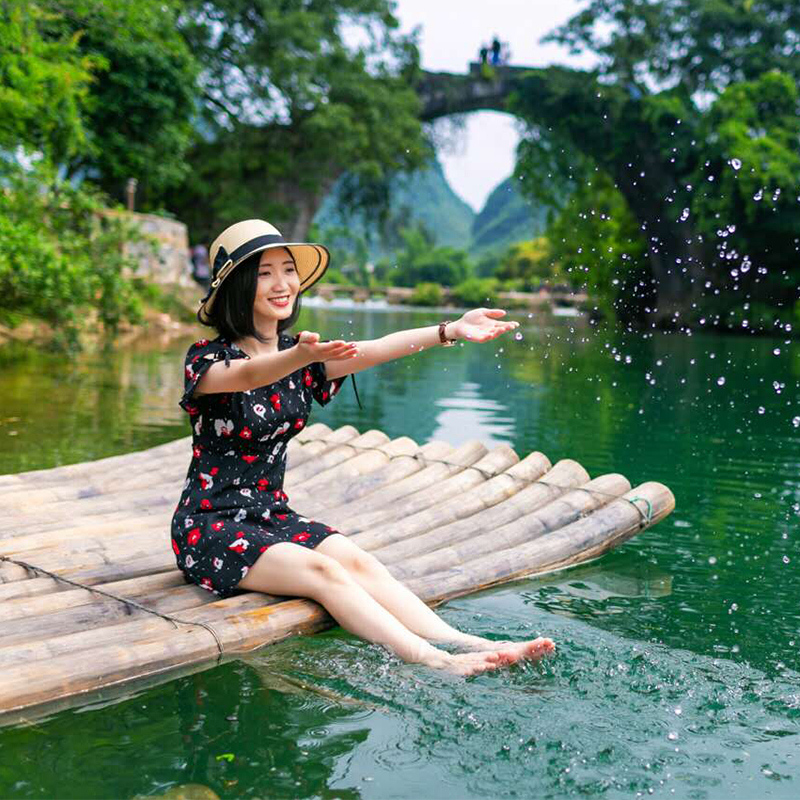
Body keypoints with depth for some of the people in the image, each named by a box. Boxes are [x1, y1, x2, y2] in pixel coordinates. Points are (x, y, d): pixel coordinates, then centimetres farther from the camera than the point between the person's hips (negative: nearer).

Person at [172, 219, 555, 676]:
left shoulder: (299, 355, 6)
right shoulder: (208, 359, -10)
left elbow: (373, 351, -11)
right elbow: (249, 375, -35)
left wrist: (452, 331, -27)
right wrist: (303, 357, -57)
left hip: (274, 515, 5)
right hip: (210, 526, -5)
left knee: (360, 562, -21)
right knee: (321, 571, -27)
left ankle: (465, 643, -32)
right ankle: (432, 661, -38)